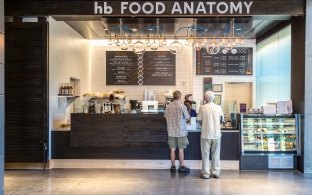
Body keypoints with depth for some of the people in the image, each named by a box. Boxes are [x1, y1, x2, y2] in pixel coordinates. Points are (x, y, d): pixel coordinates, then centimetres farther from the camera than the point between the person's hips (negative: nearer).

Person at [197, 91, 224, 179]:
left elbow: (199, 120, -5)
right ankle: (216, 172, 19)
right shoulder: (218, 107, -2)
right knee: (216, 155, 13)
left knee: (205, 154, 7)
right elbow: (221, 120, 2)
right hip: (216, 134, 2)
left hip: (206, 134, -2)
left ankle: (205, 173, 11)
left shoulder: (202, 107, -9)